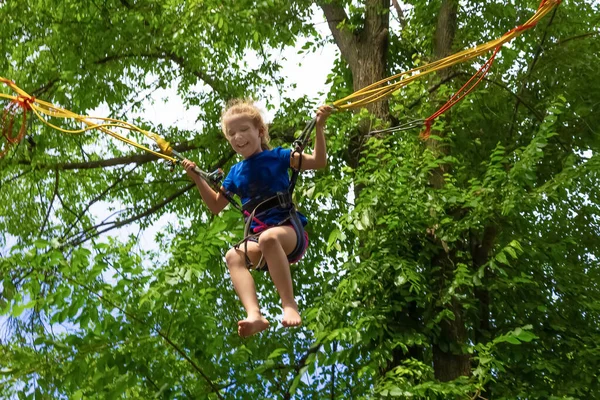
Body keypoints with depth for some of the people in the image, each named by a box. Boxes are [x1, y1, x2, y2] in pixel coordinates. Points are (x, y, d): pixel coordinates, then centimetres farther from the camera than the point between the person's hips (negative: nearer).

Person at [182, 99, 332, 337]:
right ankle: (254, 315, -47)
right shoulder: (236, 173, 17)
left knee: (269, 237, -39)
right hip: (258, 237, 4)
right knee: (233, 255, -28)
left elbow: (319, 162, 3)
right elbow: (216, 206, 28)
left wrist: (319, 127, -7)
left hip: (290, 230, -4)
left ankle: (290, 305, -38)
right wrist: (197, 179, 18)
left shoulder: (277, 157, 6)